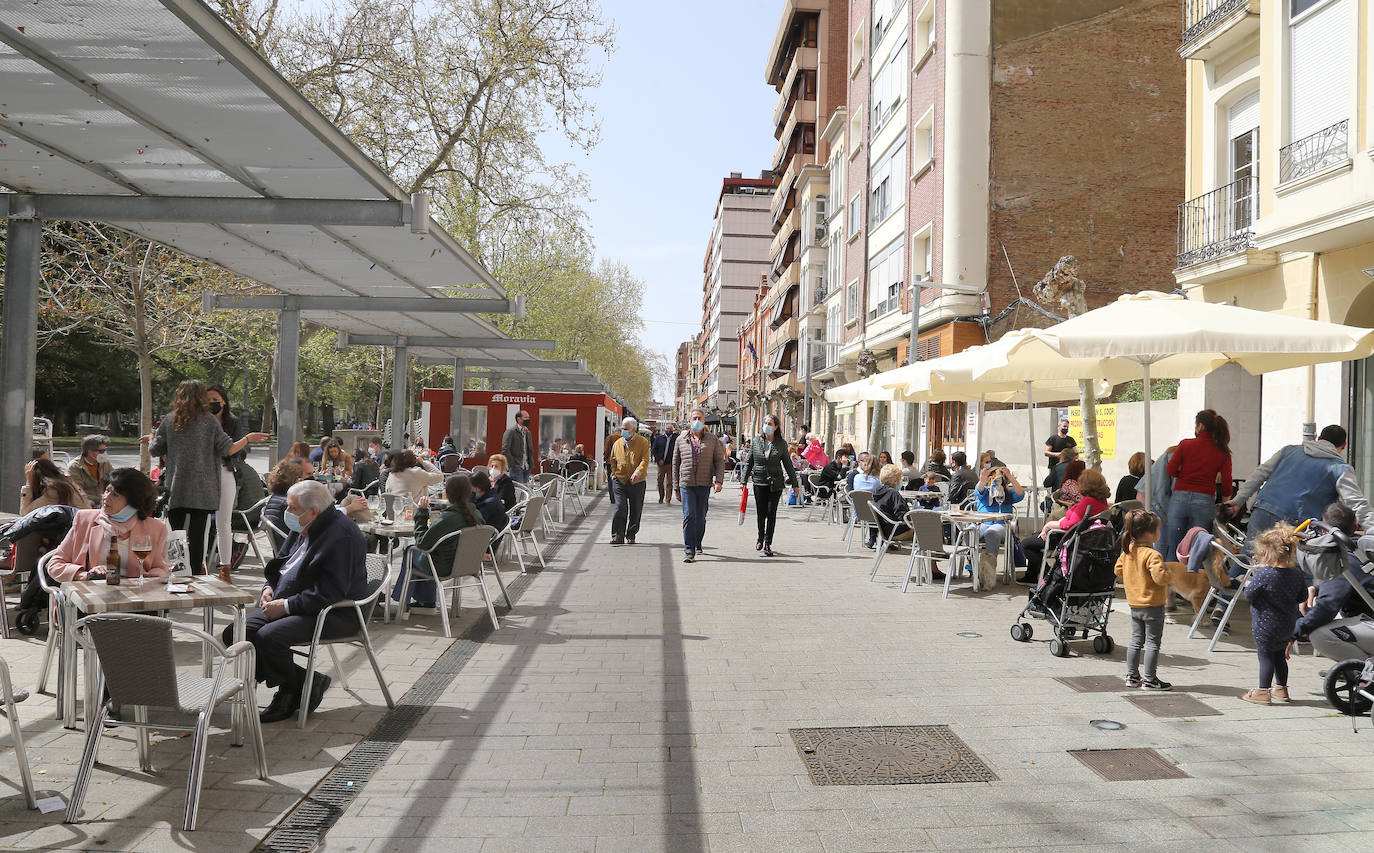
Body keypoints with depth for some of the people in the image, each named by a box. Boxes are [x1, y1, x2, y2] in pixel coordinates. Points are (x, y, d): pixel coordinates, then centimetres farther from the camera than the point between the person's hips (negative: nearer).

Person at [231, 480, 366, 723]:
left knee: (268, 637, -30)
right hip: (286, 605, 10)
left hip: (334, 614, -10)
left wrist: (285, 606, -21)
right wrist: (269, 587, 4)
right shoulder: (303, 528, 9)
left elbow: (329, 593, -24)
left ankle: (289, 693, -2)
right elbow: (280, 562, 24)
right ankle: (304, 681, -2)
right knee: (234, 634, -5)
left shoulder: (343, 537, -20)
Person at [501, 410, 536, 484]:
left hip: (526, 468, 7)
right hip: (516, 468, -7)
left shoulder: (527, 432, 17)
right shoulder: (511, 431, -7)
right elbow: (505, 450, -14)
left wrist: (531, 463, 12)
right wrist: (513, 463, -16)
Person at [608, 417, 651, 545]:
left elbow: (645, 461, -11)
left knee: (635, 511, 6)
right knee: (620, 508, -11)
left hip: (637, 483, -1)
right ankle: (617, 537, -7)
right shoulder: (618, 443, 9)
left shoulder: (643, 442, -2)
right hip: (620, 481, 1)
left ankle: (631, 536, 22)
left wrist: (638, 472, -27)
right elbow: (613, 460, 22)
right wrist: (615, 473, 10)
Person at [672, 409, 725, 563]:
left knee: (701, 517, 9)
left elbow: (720, 460, 5)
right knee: (689, 516, -10)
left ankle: (697, 544, 32)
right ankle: (689, 551, -9)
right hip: (686, 484, -1)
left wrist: (719, 480, -8)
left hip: (705, 485, 1)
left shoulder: (712, 439, 7)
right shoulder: (681, 440, 8)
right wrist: (676, 486, 10)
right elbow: (675, 464, 13)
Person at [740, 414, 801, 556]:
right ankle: (760, 538, 30)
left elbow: (788, 464, 6)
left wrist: (795, 484, 6)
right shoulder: (756, 441, 3)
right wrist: (744, 480, 3)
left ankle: (768, 544, 9)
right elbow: (748, 462, 7)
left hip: (775, 483, -1)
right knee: (760, 513, 6)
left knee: (771, 514, -1)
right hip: (759, 482, 1)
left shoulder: (781, 444, 1)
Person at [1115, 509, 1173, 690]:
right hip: (1153, 605, -8)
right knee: (1152, 643, 2)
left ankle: (1132, 676, 20)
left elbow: (1119, 570, 11)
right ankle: (1149, 680, 6)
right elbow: (1160, 577, -29)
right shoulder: (1152, 555, -22)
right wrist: (1167, 571, -9)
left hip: (1134, 604, 8)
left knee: (1136, 640, 15)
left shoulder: (1127, 551, 2)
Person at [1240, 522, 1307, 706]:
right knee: (1280, 656, 19)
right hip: (1288, 626, 6)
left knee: (1266, 656, 3)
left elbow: (1249, 594, -13)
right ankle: (1281, 689, 29)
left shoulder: (1263, 574, -22)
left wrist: (1248, 584, 6)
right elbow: (1302, 597, 8)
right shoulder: (1296, 574, -3)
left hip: (1266, 626, -6)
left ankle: (1263, 692, 9)